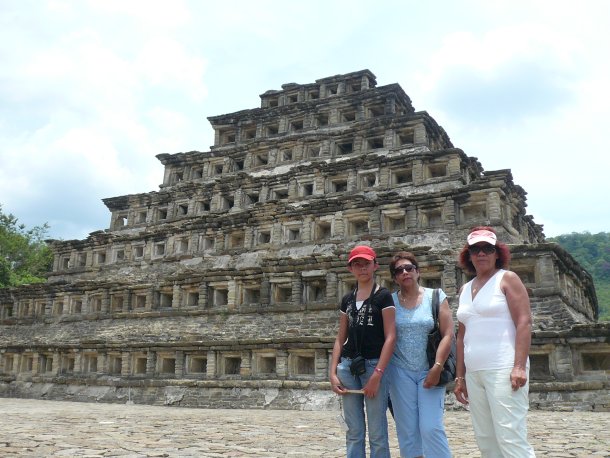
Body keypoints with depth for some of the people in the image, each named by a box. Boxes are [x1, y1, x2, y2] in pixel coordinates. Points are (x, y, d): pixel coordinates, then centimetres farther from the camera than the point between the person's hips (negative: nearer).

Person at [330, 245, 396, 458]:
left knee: (377, 433, -2)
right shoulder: (347, 300, 13)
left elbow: (390, 337, -9)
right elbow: (340, 339, 15)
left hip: (374, 365, -5)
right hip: (348, 366, 5)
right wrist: (333, 373, 4)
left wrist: (377, 374, -16)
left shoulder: (383, 296, -2)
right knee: (353, 432, 9)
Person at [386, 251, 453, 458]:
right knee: (407, 430, 4)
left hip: (429, 371, -1)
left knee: (431, 428, -8)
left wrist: (437, 367, -13)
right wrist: (382, 370, -1)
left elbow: (448, 335, -5)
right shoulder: (390, 301, 4)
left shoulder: (436, 296, 1)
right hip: (400, 372, 1)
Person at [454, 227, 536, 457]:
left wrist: (519, 366, -18)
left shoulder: (507, 279, 1)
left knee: (510, 439, -12)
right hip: (473, 374, 6)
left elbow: (524, 323, -8)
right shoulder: (465, 289, 18)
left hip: (503, 370, -6)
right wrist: (459, 376, 16)